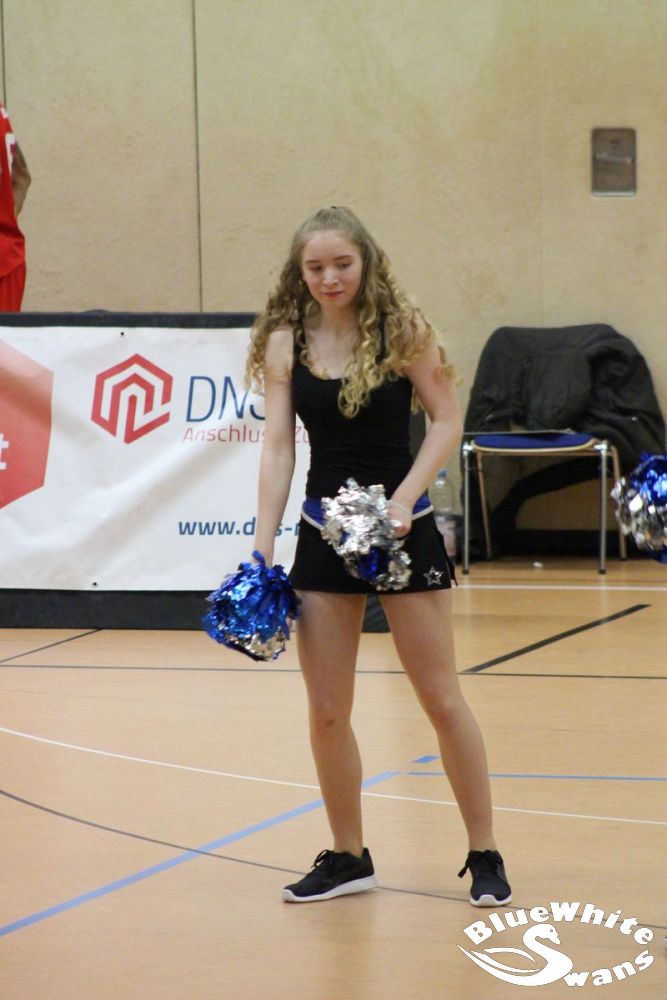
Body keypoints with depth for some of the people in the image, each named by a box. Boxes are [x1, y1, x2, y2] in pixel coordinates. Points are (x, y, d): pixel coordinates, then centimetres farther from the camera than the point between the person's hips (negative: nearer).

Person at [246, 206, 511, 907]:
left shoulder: (402, 330, -8)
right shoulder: (285, 342, -2)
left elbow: (447, 421, -6)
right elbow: (277, 446, -3)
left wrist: (404, 498, -19)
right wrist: (262, 549, -9)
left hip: (403, 530, -2)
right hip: (324, 534, 3)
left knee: (441, 698, 2)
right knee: (326, 711, 5)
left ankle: (484, 855, 13)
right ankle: (347, 858, 21)